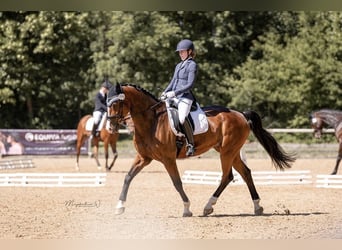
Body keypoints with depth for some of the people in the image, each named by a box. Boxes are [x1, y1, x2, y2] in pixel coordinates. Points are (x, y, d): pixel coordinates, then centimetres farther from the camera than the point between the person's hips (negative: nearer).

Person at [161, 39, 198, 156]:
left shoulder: (192, 65, -2)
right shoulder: (179, 66, 21)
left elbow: (190, 84, -11)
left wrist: (175, 92, -19)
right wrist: (165, 92, 7)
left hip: (185, 97, -9)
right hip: (173, 97, 9)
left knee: (182, 118, -32)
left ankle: (191, 144, -26)